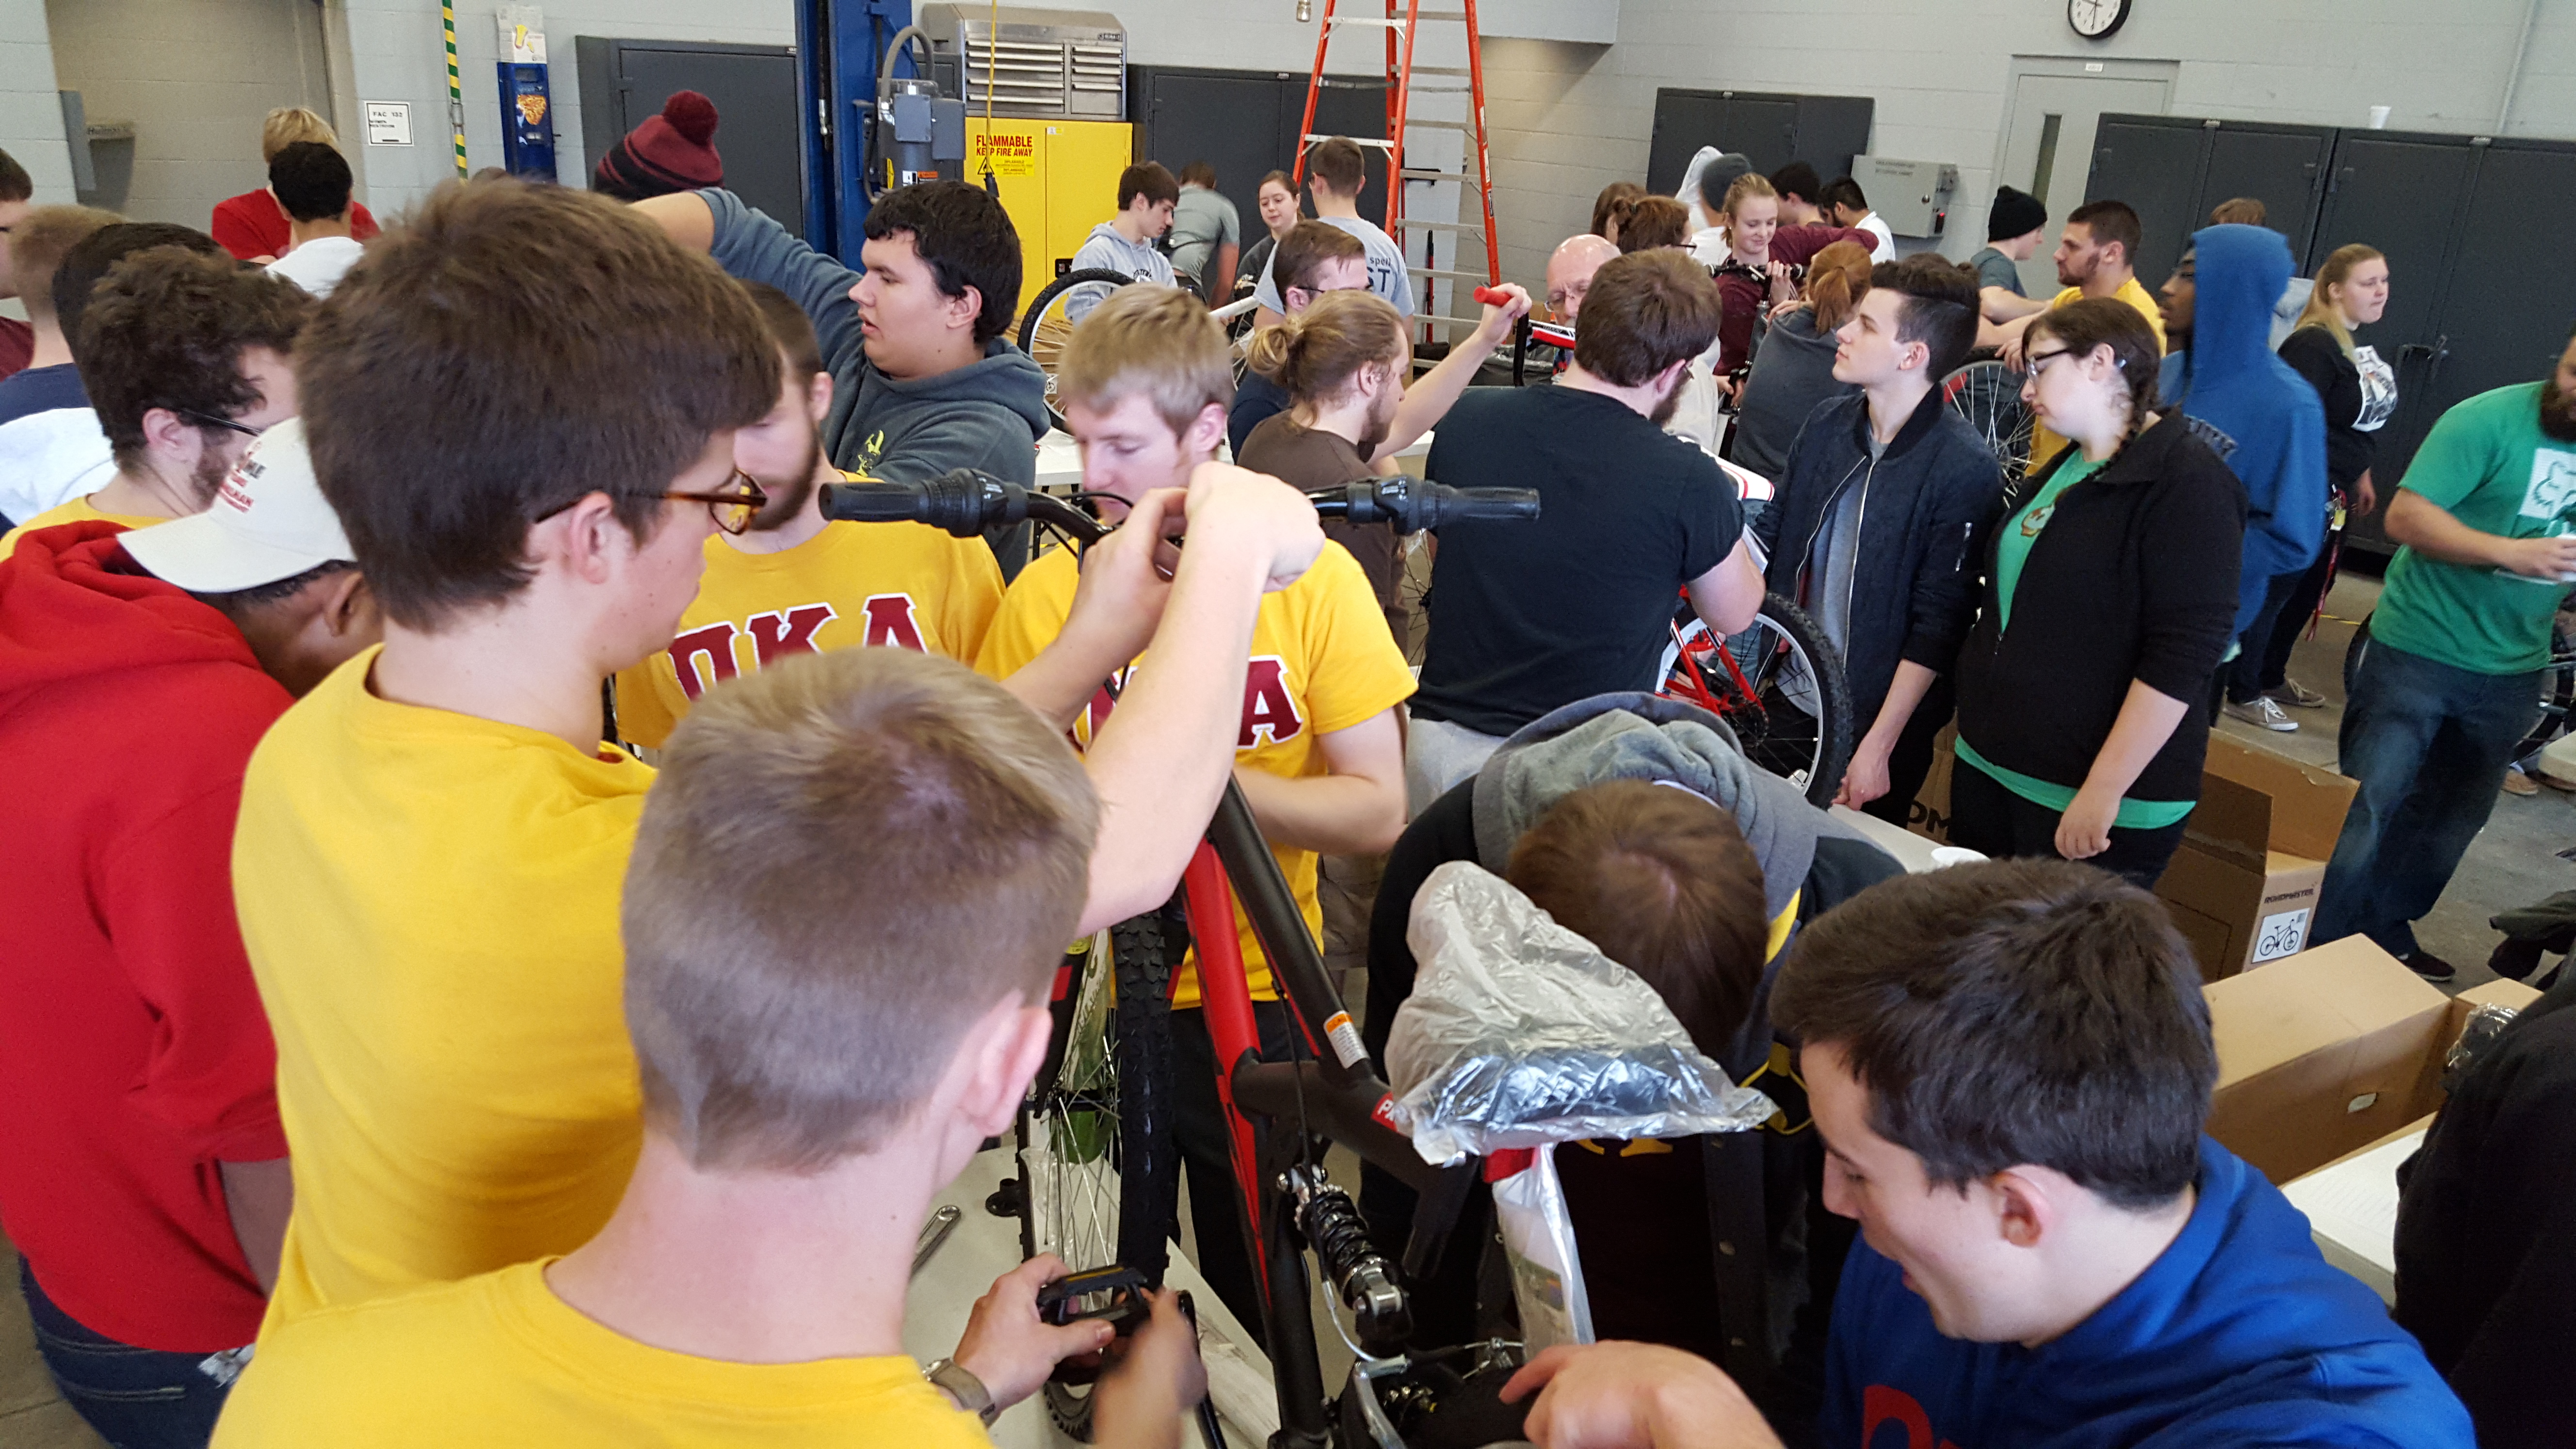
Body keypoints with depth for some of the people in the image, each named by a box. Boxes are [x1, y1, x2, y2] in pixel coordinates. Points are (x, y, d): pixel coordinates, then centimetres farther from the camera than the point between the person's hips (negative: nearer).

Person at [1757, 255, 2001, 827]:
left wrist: (1878, 747, -17)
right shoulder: (1827, 423, 0)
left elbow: (1937, 629, -17)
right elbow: (1768, 535, 9)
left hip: (1877, 721, -5)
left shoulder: (1965, 470, -18)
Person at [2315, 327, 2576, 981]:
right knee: (2363, 810, -3)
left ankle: (2386, 938, 32)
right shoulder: (2489, 420, -14)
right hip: (2419, 651, -6)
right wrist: (2511, 552, -27)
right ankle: (2314, 949, 8)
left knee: (2448, 824, 17)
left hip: (2512, 673, 6)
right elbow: (2406, 516, -19)